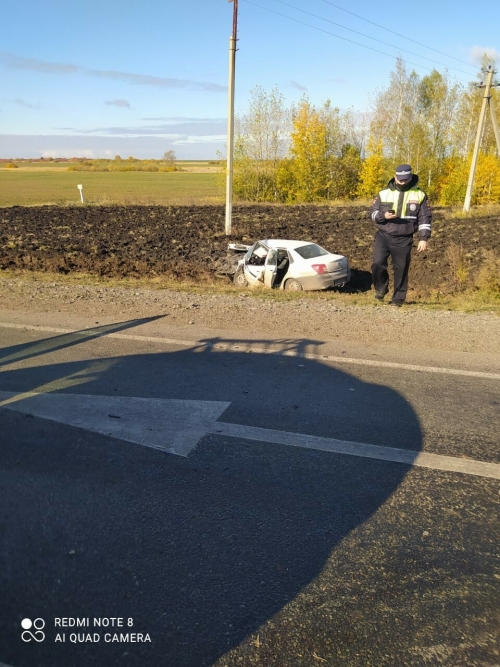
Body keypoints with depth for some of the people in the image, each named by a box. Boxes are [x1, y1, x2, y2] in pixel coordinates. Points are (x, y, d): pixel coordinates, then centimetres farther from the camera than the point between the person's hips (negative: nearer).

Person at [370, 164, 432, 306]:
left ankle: (398, 298, 16)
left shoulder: (419, 195, 4)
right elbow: (373, 212, 8)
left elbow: (425, 218, 5)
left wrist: (424, 238, -4)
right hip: (383, 236, 1)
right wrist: (384, 215, -14)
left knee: (401, 269, 2)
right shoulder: (384, 193, 6)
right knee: (378, 263, -16)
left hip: (403, 240, 0)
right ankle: (381, 288, 9)